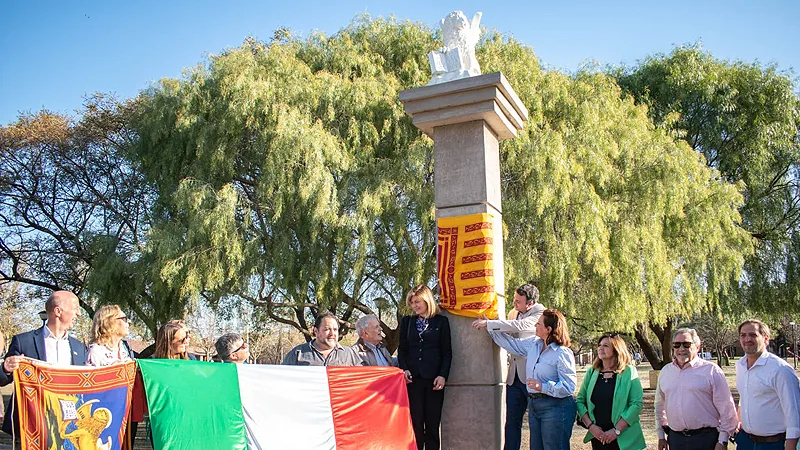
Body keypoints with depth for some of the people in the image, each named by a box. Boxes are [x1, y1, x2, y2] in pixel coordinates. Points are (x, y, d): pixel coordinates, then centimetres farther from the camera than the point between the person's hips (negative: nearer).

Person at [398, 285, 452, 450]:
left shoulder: (441, 321, 5)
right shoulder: (407, 321, 11)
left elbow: (447, 352, 4)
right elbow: (402, 349, 12)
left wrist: (443, 375, -7)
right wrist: (404, 369, -4)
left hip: (434, 379, -1)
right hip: (413, 378, 1)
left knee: (432, 423, 3)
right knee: (415, 422, 0)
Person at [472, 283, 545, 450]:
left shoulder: (540, 313, -9)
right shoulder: (514, 312, 12)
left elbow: (520, 325, -26)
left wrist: (488, 324, -25)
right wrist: (487, 325, 6)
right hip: (514, 375, 6)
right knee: (512, 422, 8)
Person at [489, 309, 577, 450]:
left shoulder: (562, 353, -16)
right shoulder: (534, 344, 7)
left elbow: (569, 386, -18)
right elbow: (512, 343, 21)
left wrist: (543, 387, -26)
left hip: (554, 408, -8)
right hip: (534, 405, 8)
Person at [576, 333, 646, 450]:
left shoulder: (629, 372, -5)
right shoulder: (592, 372, 4)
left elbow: (637, 404, -10)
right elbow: (580, 400, 5)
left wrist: (616, 430, -14)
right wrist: (590, 425, -8)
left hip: (624, 439, -3)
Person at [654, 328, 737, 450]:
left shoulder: (711, 370, -5)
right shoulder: (665, 371, 9)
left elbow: (726, 409, -5)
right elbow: (660, 405, 18)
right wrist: (661, 435, 15)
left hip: (705, 438, -4)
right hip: (675, 438, 4)